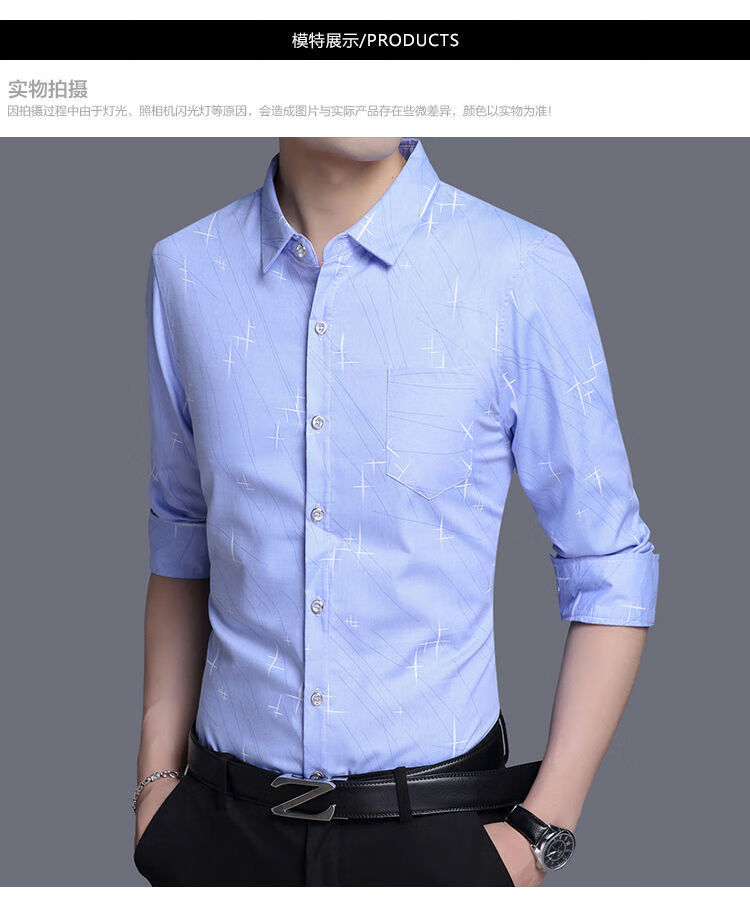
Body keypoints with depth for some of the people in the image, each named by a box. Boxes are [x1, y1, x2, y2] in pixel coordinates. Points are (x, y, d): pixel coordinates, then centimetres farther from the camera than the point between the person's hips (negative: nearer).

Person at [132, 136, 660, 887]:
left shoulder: (524, 274, -13)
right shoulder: (184, 269, -2)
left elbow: (610, 573, -7)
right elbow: (181, 540, 8)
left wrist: (540, 833, -10)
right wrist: (157, 775, 6)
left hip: (435, 825, -2)